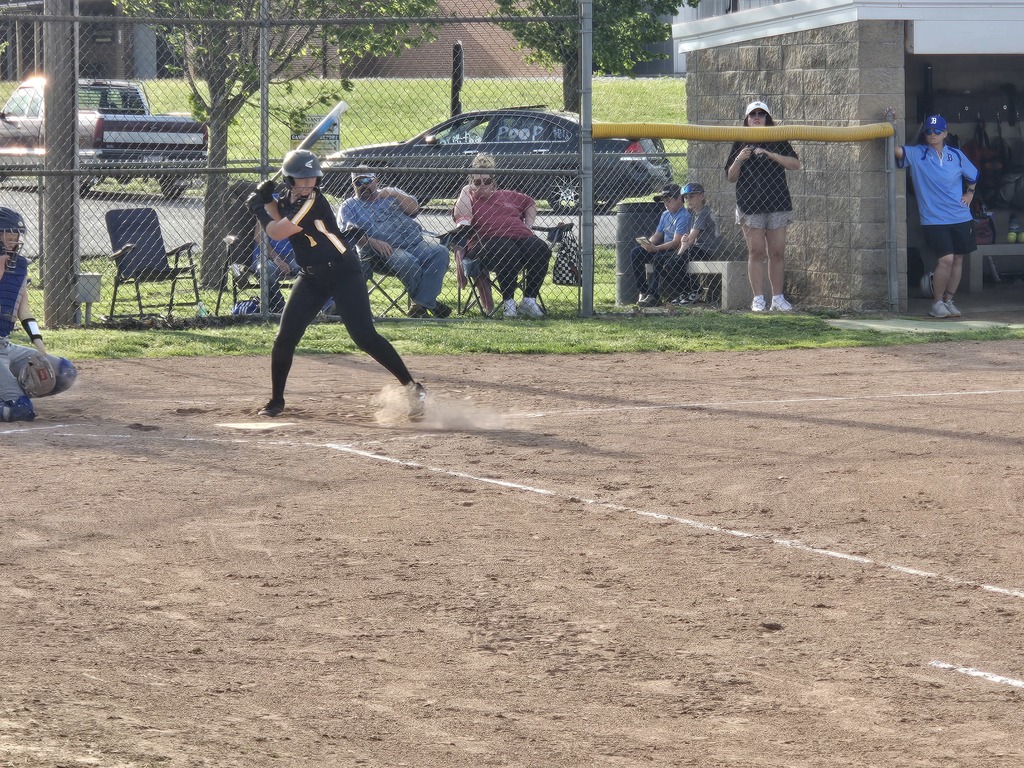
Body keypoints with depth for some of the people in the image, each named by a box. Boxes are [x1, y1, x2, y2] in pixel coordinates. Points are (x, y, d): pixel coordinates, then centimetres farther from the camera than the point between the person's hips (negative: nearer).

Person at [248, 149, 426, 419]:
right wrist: (267, 201, 0)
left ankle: (412, 388, -9)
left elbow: (277, 232, -21)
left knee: (365, 337, -14)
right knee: (284, 339, 1)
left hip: (344, 274, -7)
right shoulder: (287, 199, 4)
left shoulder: (313, 202, -20)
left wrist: (258, 208, -7)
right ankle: (276, 400, 17)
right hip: (311, 278, 7)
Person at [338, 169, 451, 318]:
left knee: (440, 252, -24)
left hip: (415, 243, 4)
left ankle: (422, 304, -28)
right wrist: (373, 242, -20)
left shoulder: (390, 193, 25)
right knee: (407, 261, -36)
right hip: (387, 250, -4)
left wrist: (396, 195, -5)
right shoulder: (348, 207, 14)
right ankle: (429, 304, -15)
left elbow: (414, 209, 11)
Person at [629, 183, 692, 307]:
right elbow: (657, 234, 17)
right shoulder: (665, 215, 14)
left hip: (677, 251, -9)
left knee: (658, 258, -38)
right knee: (635, 253, -7)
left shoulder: (684, 216, -16)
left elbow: (676, 242, -23)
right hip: (663, 249, 9)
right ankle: (643, 291, -9)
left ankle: (654, 296, -34)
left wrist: (655, 248, -30)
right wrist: (648, 242, -7)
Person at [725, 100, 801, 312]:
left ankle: (778, 298, 7)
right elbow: (730, 177, 8)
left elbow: (795, 164, -4)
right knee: (756, 252, -4)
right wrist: (739, 159, -11)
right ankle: (758, 299, -2)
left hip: (778, 204, 1)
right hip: (750, 205, -1)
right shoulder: (740, 144, 9)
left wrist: (770, 154, -13)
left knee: (777, 252, 1)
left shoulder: (778, 142, 9)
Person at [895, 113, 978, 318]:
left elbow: (973, 175, 23)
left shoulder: (956, 155, 7)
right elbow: (896, 150, -18)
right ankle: (936, 303, 0)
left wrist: (970, 193, 9)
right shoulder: (916, 154, -2)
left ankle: (948, 300, 21)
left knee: (958, 259, 8)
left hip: (960, 217, 4)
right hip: (934, 220, -4)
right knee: (946, 259, -15)